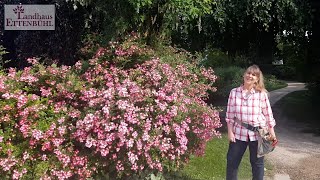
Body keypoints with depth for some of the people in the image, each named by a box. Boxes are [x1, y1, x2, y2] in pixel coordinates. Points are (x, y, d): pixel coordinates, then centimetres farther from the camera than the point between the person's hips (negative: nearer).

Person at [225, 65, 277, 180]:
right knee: (232, 161, 10)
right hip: (239, 132, 1)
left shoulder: (262, 94, -6)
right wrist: (230, 132, -2)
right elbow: (230, 115, 1)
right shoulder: (234, 92, -3)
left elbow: (268, 115, -1)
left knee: (257, 162, 13)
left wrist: (272, 133, 0)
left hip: (257, 134, -1)